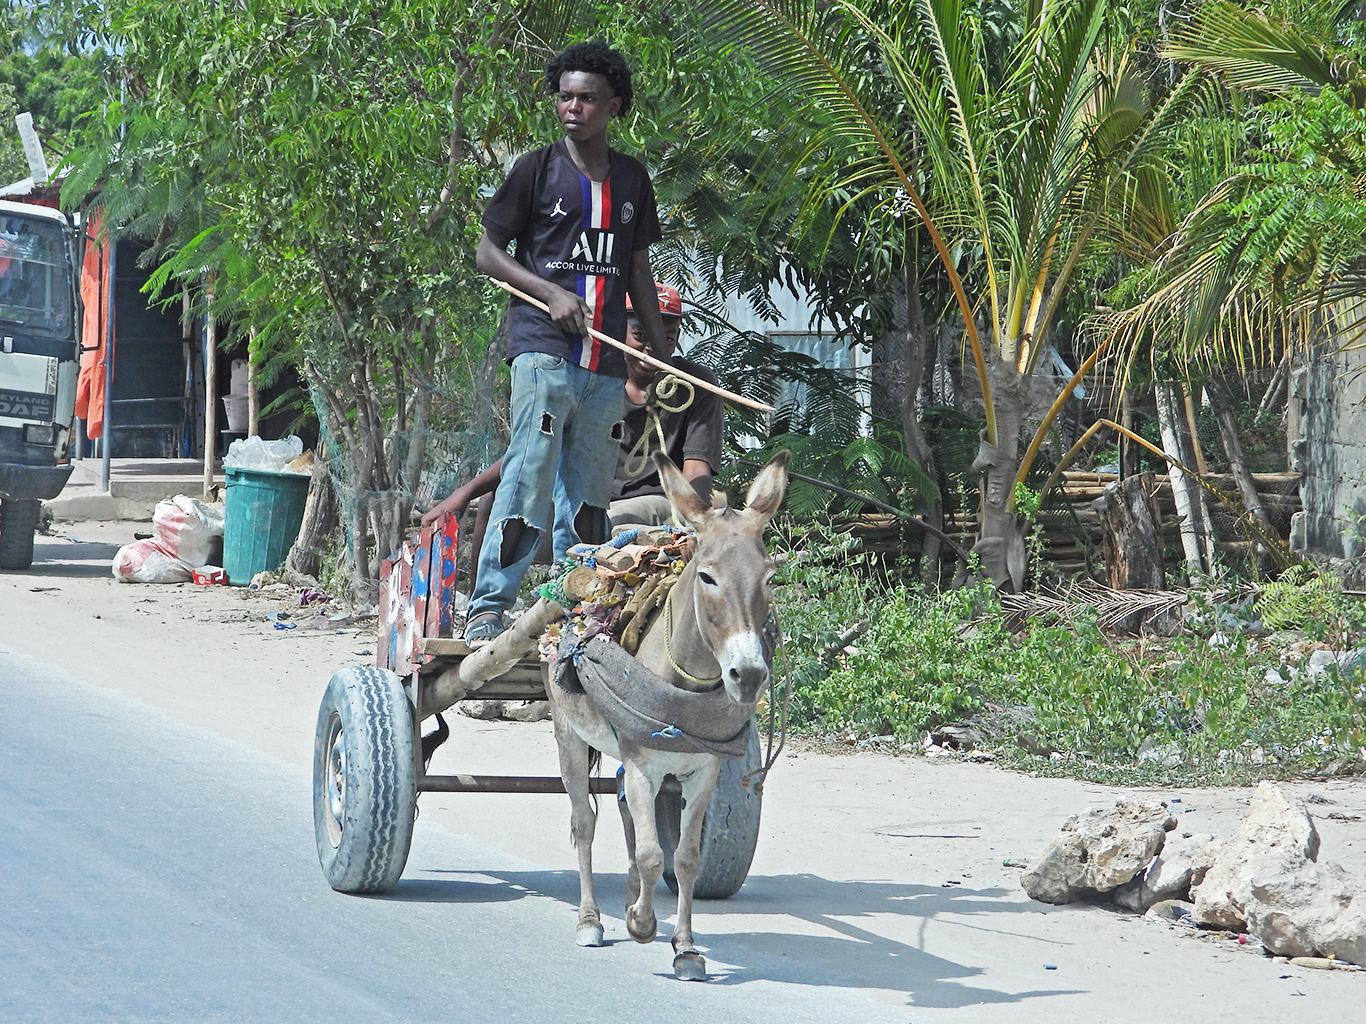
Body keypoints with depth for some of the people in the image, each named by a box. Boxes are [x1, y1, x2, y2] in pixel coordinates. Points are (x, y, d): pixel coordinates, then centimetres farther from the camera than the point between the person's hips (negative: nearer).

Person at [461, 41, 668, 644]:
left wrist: (660, 348, 17)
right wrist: (551, 293, -10)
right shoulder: (539, 169, 2)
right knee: (529, 478, -14)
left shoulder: (632, 179, 15)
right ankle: (487, 609, -13)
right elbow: (487, 253, 3)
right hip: (544, 350, -5)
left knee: (588, 495, 7)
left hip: (606, 365, 5)